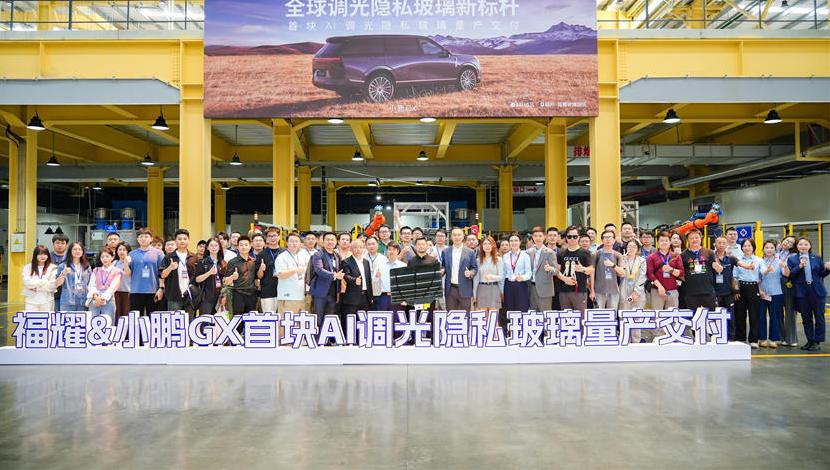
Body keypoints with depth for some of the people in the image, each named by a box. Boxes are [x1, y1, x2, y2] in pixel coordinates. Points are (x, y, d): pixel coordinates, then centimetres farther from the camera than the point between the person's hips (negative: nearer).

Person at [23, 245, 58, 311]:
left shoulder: (53, 268, 0)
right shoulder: (28, 267, 6)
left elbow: (52, 285, -8)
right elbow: (27, 282, -8)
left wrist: (36, 287, -9)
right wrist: (45, 282, -10)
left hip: (47, 301, -1)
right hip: (31, 301, 1)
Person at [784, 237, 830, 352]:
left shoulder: (816, 258, 8)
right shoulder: (792, 259, 3)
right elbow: (790, 275, -6)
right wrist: (799, 266, -20)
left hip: (817, 292, 1)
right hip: (801, 293, 0)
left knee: (819, 317, 2)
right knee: (806, 318, 8)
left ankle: (817, 342, 11)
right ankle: (810, 341, 19)